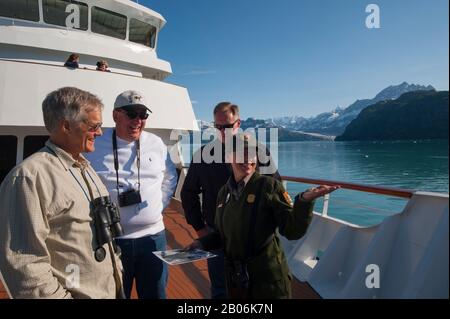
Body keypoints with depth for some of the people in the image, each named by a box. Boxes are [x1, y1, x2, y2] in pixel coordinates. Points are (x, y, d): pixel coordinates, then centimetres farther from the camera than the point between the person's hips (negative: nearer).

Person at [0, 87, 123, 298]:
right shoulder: (30, 176, -20)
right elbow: (24, 263, -22)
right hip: (69, 293, -8)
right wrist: (59, 296, -17)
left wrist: (117, 273, 13)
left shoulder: (85, 168, 7)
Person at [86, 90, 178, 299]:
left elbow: (170, 179, 16)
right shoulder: (94, 147, -7)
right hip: (110, 240, -2)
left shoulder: (156, 144, 2)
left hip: (153, 236, 3)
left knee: (155, 293, 17)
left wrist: (159, 206, 7)